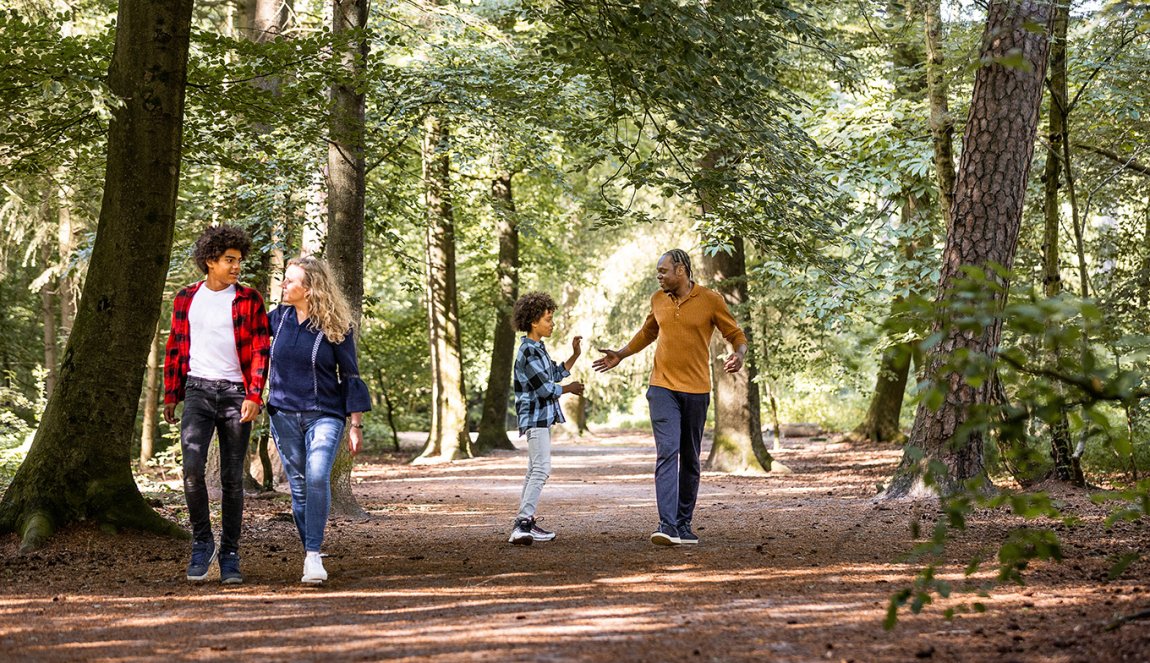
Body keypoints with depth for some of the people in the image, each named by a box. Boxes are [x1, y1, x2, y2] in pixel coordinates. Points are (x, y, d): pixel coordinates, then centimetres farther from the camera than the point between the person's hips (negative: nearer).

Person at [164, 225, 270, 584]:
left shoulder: (249, 299, 2)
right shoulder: (186, 299, 9)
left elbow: (260, 351, -1)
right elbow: (174, 349, 14)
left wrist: (254, 396, -11)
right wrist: (170, 395, 9)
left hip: (235, 393, -1)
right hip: (198, 391, 1)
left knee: (232, 478, 3)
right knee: (192, 467, -17)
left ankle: (230, 555, 12)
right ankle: (202, 541, 0)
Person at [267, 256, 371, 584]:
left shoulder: (336, 327, -7)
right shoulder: (279, 318, 3)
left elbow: (350, 376, -3)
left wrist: (356, 425, -4)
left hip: (324, 415, -4)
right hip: (284, 414, 4)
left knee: (317, 477, -22)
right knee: (298, 486, 5)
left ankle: (313, 555, -19)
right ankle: (308, 552, 16)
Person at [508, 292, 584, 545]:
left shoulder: (538, 348, 16)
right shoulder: (528, 352, -17)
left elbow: (555, 374, 24)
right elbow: (545, 388, -18)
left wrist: (575, 355, 15)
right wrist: (569, 389, -2)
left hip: (542, 417, 11)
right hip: (535, 417, -11)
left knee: (535, 469, 13)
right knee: (541, 468, -18)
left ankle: (526, 522, 18)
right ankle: (522, 525, -25)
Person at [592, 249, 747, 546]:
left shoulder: (711, 300, -4)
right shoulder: (658, 299, 7)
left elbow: (736, 335, 1)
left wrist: (739, 354, -20)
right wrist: (620, 355, 19)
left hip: (696, 390, -1)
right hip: (663, 388, 1)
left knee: (690, 460, 10)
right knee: (667, 453, -13)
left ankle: (684, 524, 20)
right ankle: (667, 525, -21)